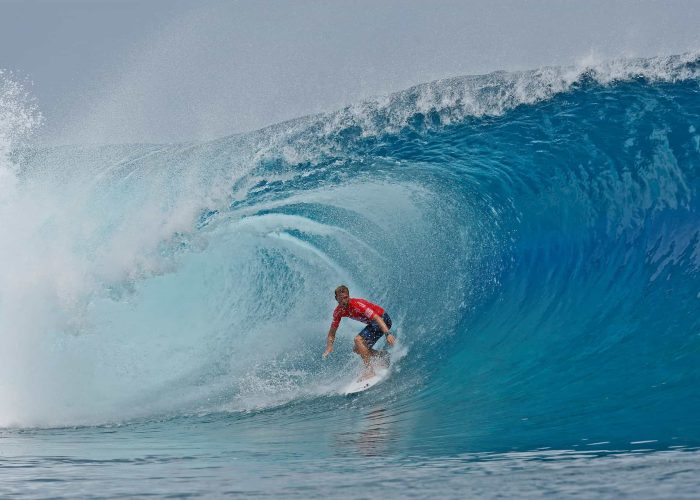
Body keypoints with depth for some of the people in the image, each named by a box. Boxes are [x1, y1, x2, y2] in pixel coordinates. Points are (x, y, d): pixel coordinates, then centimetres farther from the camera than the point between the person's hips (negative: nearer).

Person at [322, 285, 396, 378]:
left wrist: (388, 334, -46)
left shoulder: (357, 304, -29)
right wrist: (329, 347, -10)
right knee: (357, 349, 10)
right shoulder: (338, 312, -6)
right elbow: (332, 332, 5)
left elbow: (377, 318, -36)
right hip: (372, 323, 9)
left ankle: (369, 371, -24)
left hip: (382, 319, -9)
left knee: (358, 339, -24)